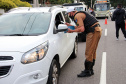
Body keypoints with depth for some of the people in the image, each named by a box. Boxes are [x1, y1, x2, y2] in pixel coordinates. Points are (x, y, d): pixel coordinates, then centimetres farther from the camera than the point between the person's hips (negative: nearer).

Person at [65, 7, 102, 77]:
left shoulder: (77, 16, -10)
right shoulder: (80, 14, 22)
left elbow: (82, 29, -19)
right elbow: (81, 27, 23)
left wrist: (72, 31, -8)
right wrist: (71, 26, 23)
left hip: (93, 32, -11)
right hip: (97, 30, 11)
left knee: (89, 52, -5)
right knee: (92, 52, 14)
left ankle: (87, 71, 2)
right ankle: (90, 70, 23)